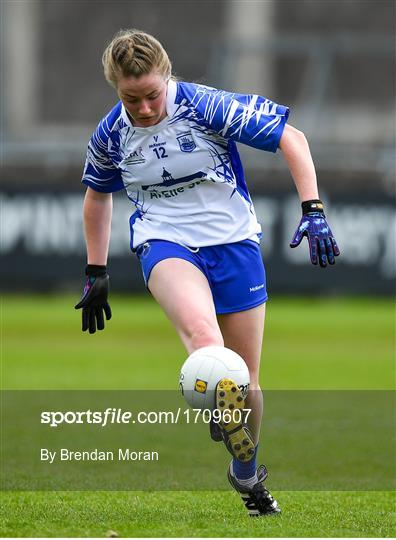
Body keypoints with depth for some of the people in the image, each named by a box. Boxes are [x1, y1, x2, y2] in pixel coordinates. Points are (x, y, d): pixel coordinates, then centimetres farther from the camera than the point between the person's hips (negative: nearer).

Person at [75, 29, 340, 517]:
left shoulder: (206, 106, -16)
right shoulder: (111, 134, -3)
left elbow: (291, 138, -12)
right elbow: (97, 196, 17)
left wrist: (312, 210, -20)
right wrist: (96, 273, 19)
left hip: (232, 241, -1)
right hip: (165, 243, 1)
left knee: (245, 381, 7)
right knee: (201, 332, -37)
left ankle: (247, 475, 30)